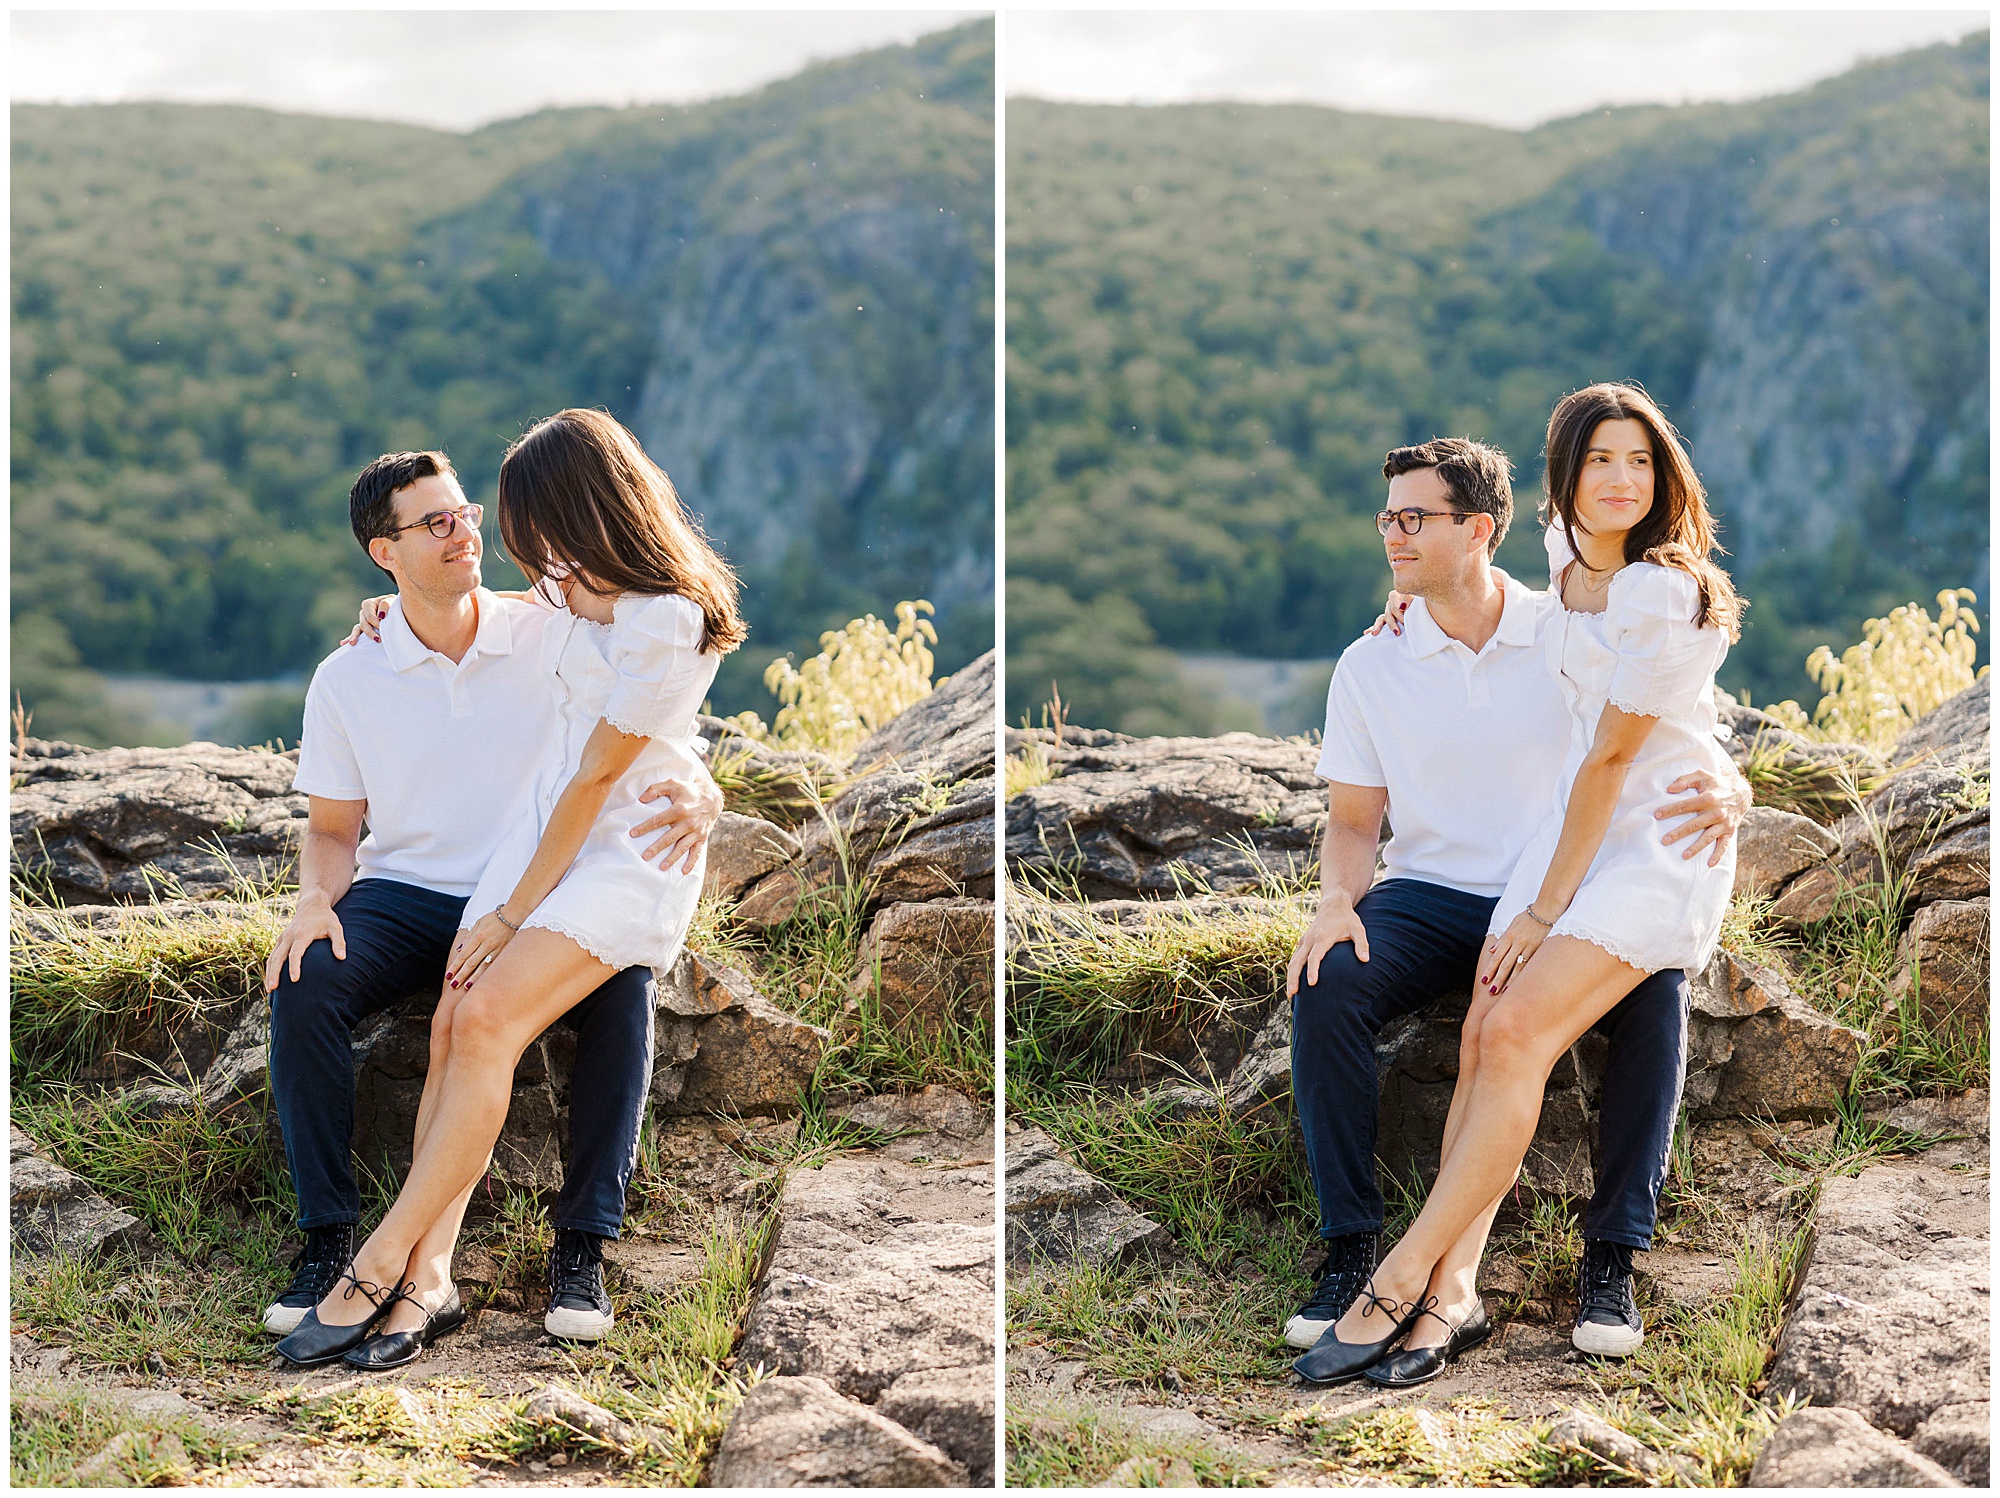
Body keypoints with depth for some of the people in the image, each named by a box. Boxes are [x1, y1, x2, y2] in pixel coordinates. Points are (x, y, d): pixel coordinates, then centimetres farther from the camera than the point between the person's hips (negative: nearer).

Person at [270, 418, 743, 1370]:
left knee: (490, 1018, -24)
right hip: (545, 819, 8)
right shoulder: (573, 587, 9)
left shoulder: (668, 623, -18)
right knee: (454, 1022, -14)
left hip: (633, 846, -8)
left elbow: (596, 777, -16)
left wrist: (514, 911, -13)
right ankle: (429, 1274, -20)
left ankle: (380, 1265, -20)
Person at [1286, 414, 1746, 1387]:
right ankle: (1350, 1252, -21)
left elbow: (1695, 760, -3)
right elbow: (1353, 823, 8)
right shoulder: (1371, 667, 4)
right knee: (1325, 988, -29)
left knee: (1656, 987, -32)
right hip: (1430, 898, 2)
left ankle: (1610, 1262, -22)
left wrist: (1722, 793, -29)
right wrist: (1337, 902, -14)